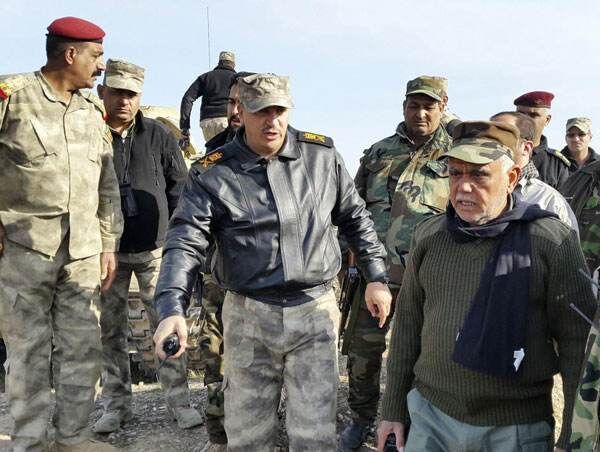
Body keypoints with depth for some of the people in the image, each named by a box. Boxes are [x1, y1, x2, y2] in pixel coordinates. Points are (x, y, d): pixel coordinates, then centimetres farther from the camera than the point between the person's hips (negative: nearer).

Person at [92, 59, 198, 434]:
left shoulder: (157, 135, 2)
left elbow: (180, 185, 7)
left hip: (154, 248, 0)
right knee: (110, 330, 9)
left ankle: (179, 400, 14)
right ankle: (117, 404, 23)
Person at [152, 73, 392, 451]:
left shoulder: (323, 155, 1)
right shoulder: (212, 174, -5)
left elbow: (355, 218, 11)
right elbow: (185, 243, -12)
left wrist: (377, 277, 8)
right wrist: (172, 309, -26)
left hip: (315, 312, 0)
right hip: (248, 315, 0)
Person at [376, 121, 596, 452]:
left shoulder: (551, 241, -11)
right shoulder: (428, 235, 1)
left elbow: (579, 343, -8)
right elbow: (408, 322, 8)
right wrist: (394, 409, 9)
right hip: (429, 418, 3)